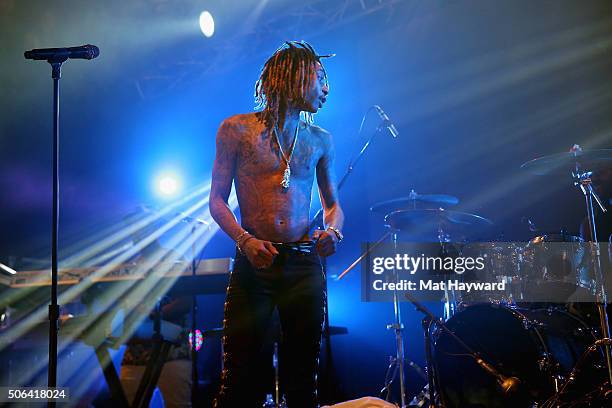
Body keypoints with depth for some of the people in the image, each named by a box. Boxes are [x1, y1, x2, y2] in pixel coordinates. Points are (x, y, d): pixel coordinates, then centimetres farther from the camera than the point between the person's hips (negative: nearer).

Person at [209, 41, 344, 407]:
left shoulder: (320, 141, 13)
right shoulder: (237, 129, 3)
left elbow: (333, 203, 19)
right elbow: (217, 200, 1)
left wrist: (333, 229, -4)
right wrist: (244, 240, -15)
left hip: (305, 264, 3)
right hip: (254, 263, -3)